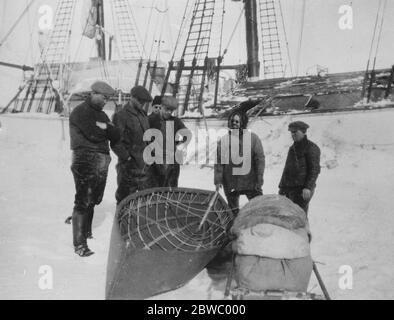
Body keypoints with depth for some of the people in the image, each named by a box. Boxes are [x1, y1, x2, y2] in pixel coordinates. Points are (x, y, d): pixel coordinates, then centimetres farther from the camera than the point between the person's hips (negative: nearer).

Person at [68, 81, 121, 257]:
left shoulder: (102, 115, 20)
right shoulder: (80, 112, -4)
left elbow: (116, 136, 8)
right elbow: (93, 134, -18)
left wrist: (104, 128, -8)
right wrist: (107, 129, 0)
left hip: (103, 162, 8)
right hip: (86, 161, -7)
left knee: (93, 200, 13)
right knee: (83, 201, -7)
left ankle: (85, 230, 32)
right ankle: (80, 244, -4)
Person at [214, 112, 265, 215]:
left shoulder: (253, 138, 0)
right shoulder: (224, 140, 4)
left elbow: (260, 159, -2)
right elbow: (219, 162, 3)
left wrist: (259, 179, -7)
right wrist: (218, 180, -3)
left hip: (250, 182, -2)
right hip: (230, 184, 2)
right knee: (233, 211, 11)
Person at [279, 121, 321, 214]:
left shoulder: (311, 148, -4)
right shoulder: (293, 148, 20)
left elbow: (315, 170, -11)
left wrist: (308, 187, -21)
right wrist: (282, 187, 21)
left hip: (301, 189, -8)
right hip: (290, 189, 8)